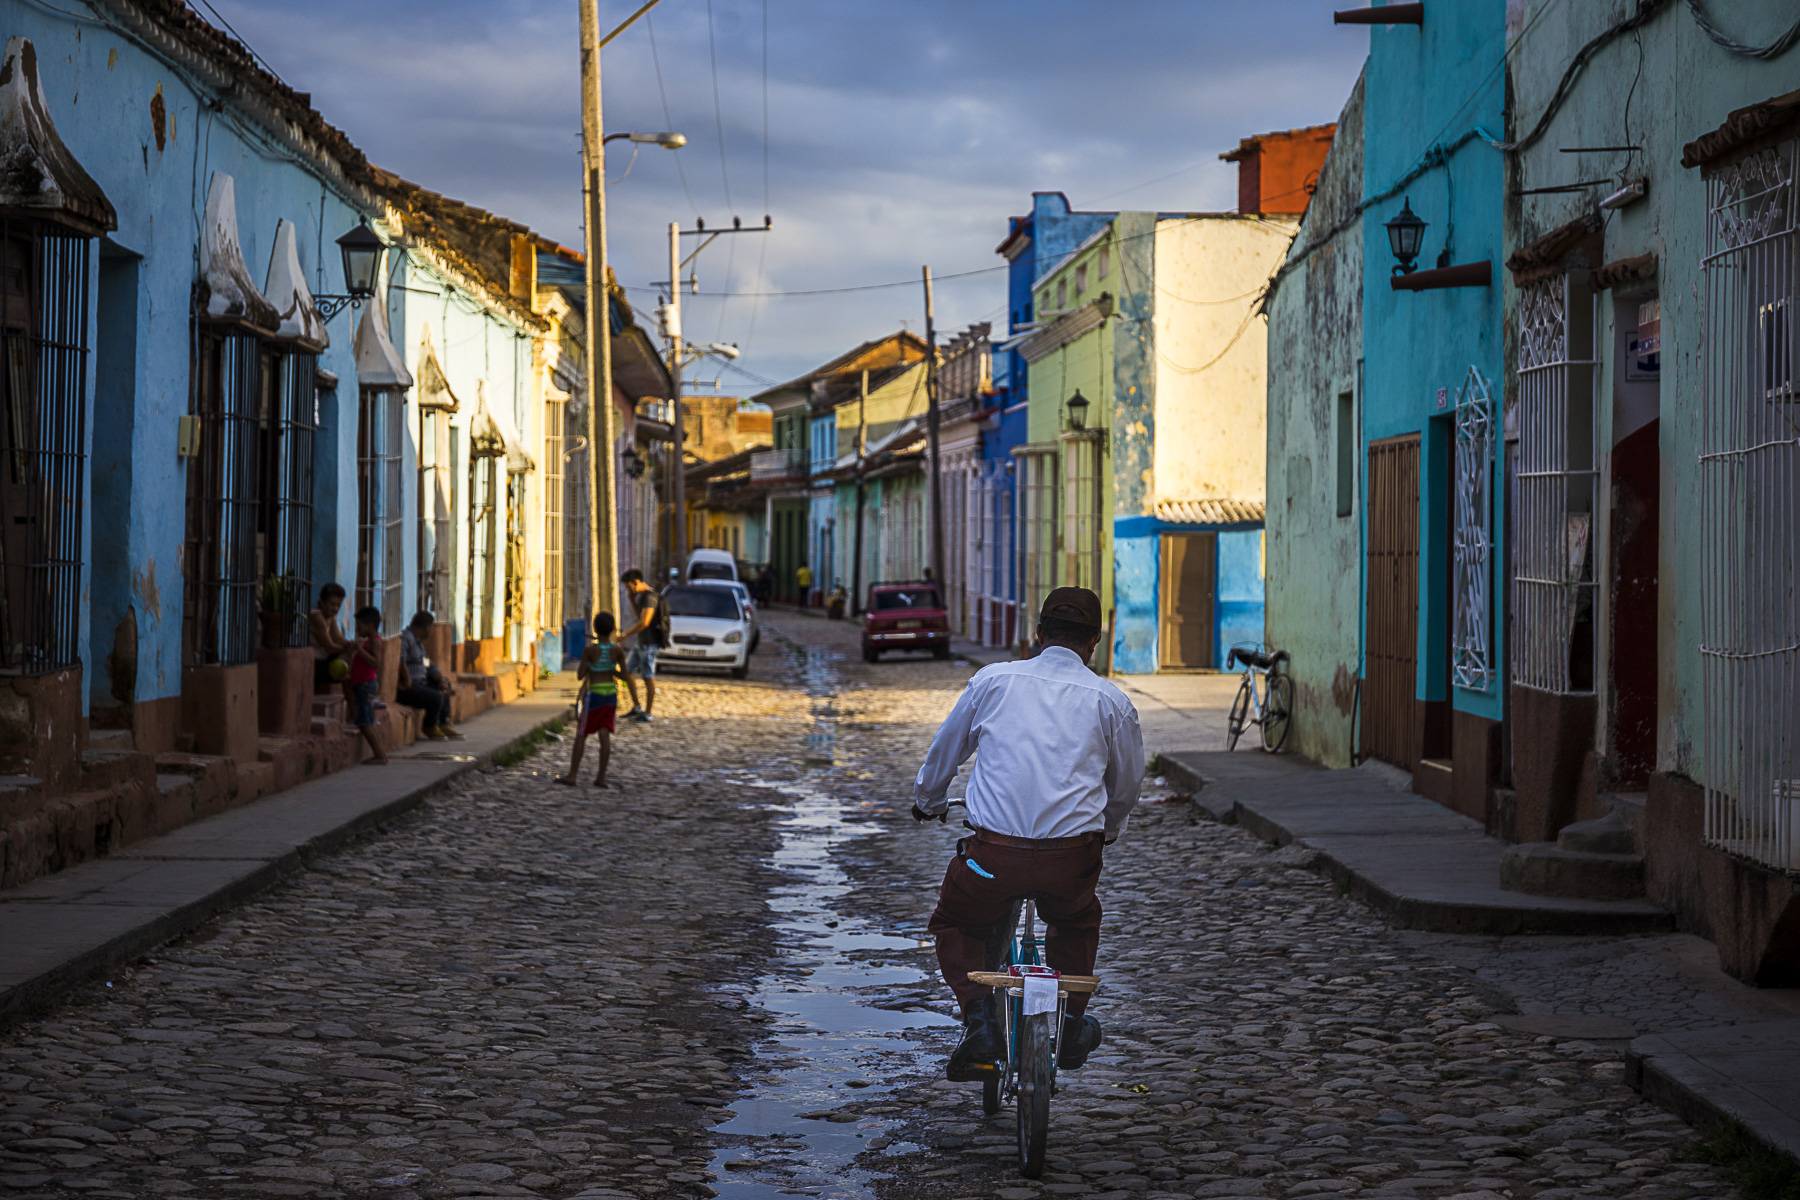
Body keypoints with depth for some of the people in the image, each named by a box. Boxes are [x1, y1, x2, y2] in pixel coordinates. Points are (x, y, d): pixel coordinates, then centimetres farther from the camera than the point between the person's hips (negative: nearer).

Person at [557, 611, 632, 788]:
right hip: (611, 693, 4)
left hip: (593, 693, -4)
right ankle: (601, 777, 4)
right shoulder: (618, 650, -6)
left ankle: (572, 775, 7)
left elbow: (579, 676, -11)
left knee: (581, 734, 5)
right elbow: (624, 676, 0)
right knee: (605, 734, 5)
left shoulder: (590, 650, -16)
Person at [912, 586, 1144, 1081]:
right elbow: (1127, 785, 19)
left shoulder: (993, 679, 7)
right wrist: (1105, 831, 41)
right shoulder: (1111, 701, 7)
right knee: (1077, 922, 35)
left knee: (954, 925, 26)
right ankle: (1073, 1026, 32)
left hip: (994, 854, -1)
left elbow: (946, 748, 20)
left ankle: (980, 1019, 4)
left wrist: (927, 800, 40)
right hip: (1072, 860, 1)